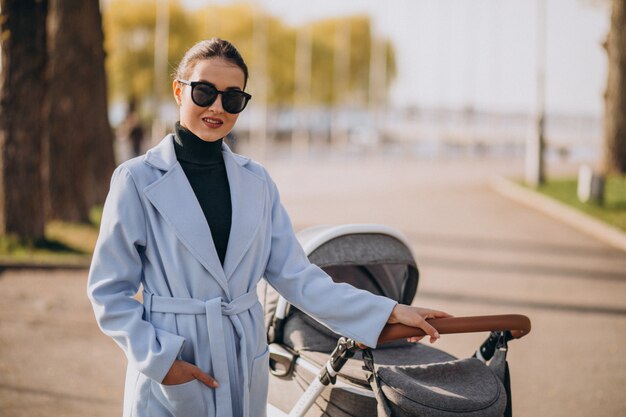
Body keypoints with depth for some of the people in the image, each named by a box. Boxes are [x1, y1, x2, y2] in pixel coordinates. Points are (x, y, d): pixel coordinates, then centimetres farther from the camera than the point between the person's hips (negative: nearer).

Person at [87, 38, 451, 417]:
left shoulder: (256, 182, 4)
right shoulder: (138, 180, -8)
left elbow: (295, 275, 4)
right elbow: (109, 291, -5)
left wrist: (387, 312, -2)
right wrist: (160, 360, -15)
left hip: (245, 372, 4)